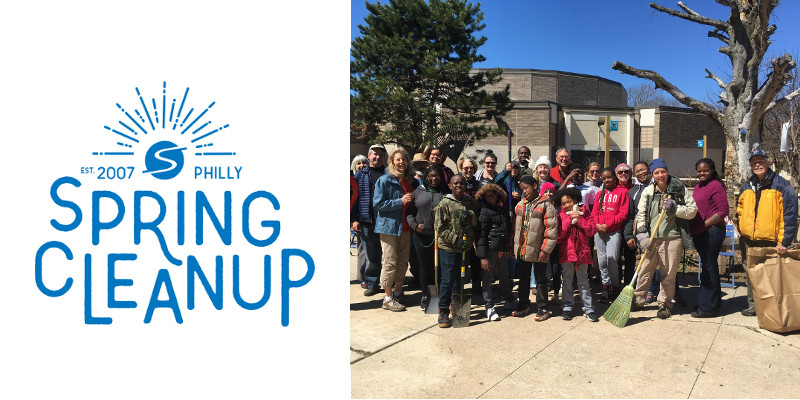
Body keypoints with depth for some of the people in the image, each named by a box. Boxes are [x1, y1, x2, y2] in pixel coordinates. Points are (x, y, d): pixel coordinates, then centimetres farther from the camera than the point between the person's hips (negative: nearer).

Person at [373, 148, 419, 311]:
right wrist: (400, 201, -17)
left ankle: (398, 292, 25)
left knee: (403, 261, 11)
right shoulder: (385, 180, -5)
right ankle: (388, 298, 7)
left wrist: (414, 198, 2)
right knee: (390, 262, -3)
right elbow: (378, 204, -11)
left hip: (405, 227, 6)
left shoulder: (412, 181, 12)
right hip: (389, 226, -6)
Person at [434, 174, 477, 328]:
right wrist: (455, 239, -15)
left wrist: (468, 217, -8)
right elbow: (440, 227, -8)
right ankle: (443, 311, 10)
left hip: (465, 247, 5)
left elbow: (475, 223, 13)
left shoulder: (468, 202, 11)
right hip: (448, 247, -5)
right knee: (447, 279, -2)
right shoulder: (445, 203, -5)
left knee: (458, 278, 15)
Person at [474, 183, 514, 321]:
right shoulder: (484, 212, -10)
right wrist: (483, 257, -17)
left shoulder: (504, 206, 8)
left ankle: (509, 300, 37)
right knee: (487, 277, 1)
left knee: (504, 275, 18)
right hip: (490, 248, -6)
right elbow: (481, 235, -12)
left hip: (503, 248, 6)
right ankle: (490, 307, 11)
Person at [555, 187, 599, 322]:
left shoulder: (584, 212, 4)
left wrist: (579, 219, -13)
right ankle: (567, 307, 16)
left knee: (583, 281, 6)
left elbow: (592, 230, -5)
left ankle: (588, 308, 13)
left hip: (582, 251, 0)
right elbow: (559, 234, -8)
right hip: (566, 252, 0)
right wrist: (569, 219, -13)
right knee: (567, 280, 7)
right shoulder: (561, 215, 3)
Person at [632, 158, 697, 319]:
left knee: (668, 274, 6)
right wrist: (642, 235, -6)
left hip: (672, 239, -2)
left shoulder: (680, 189, 0)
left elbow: (692, 210, -1)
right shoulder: (648, 191, 5)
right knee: (645, 271, 8)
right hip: (651, 239, 2)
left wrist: (674, 208, -15)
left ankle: (665, 304, 22)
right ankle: (637, 300, 22)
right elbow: (641, 214, 4)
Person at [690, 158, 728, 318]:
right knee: (707, 267, 17)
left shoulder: (716, 185, -10)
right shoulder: (698, 186, 15)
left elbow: (723, 210, -15)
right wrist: (693, 227, 12)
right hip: (699, 233, 9)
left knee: (709, 267, -3)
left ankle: (708, 308, 5)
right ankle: (714, 303, 30)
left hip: (712, 231, -9)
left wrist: (705, 224, -18)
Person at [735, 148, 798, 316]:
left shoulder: (781, 185, -7)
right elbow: (739, 209, 23)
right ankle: (753, 305, 25)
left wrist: (784, 241, -14)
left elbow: (789, 214, -10)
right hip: (749, 240, 5)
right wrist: (742, 229, 10)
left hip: (771, 241, -5)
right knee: (751, 274, 13)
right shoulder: (746, 187, 10)